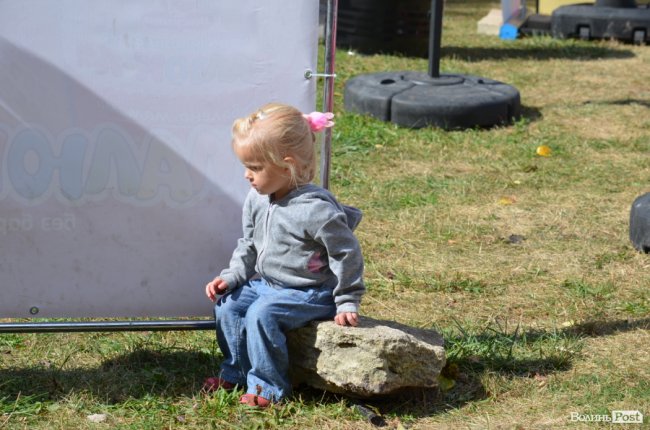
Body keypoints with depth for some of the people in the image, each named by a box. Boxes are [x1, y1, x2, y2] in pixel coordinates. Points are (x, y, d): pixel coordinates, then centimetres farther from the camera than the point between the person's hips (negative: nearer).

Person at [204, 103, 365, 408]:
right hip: (266, 282, 8)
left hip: (309, 293, -8)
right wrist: (231, 277, 1)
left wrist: (347, 303, -13)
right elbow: (248, 245, 15)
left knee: (261, 314, -26)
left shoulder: (316, 209, -24)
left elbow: (347, 255, -16)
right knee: (227, 306, -6)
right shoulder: (257, 199, 0)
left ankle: (268, 385, -10)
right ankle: (236, 372, 11)